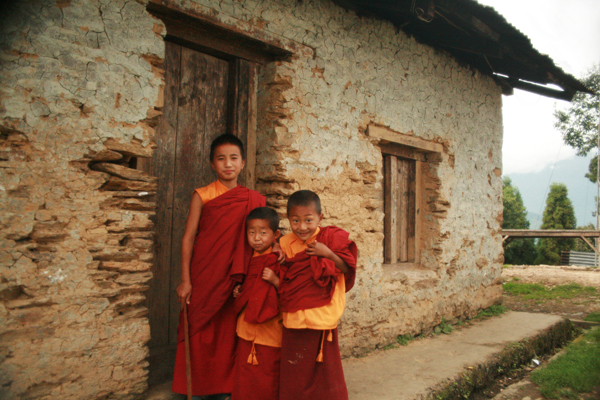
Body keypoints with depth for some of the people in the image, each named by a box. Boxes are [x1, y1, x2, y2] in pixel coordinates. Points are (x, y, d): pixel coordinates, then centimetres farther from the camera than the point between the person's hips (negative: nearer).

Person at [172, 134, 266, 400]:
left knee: (227, 334, 8)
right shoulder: (202, 195, -2)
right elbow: (188, 238, -2)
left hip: (233, 279, 2)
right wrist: (185, 280, -6)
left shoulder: (253, 200, 4)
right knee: (201, 335, 6)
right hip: (203, 278, -1)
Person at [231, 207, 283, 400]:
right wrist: (238, 292, 5)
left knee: (267, 380, 3)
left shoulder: (278, 261, -11)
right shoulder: (248, 260, 8)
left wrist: (275, 280, -26)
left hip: (270, 332, -6)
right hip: (247, 329, 6)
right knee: (244, 376, 11)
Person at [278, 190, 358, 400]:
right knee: (294, 375, 12)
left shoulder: (330, 237, -6)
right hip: (293, 319, 2)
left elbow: (348, 269, -8)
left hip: (322, 318, -2)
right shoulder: (285, 243, 0)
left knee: (324, 371, 11)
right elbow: (282, 283, 6)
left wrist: (328, 253, -20)